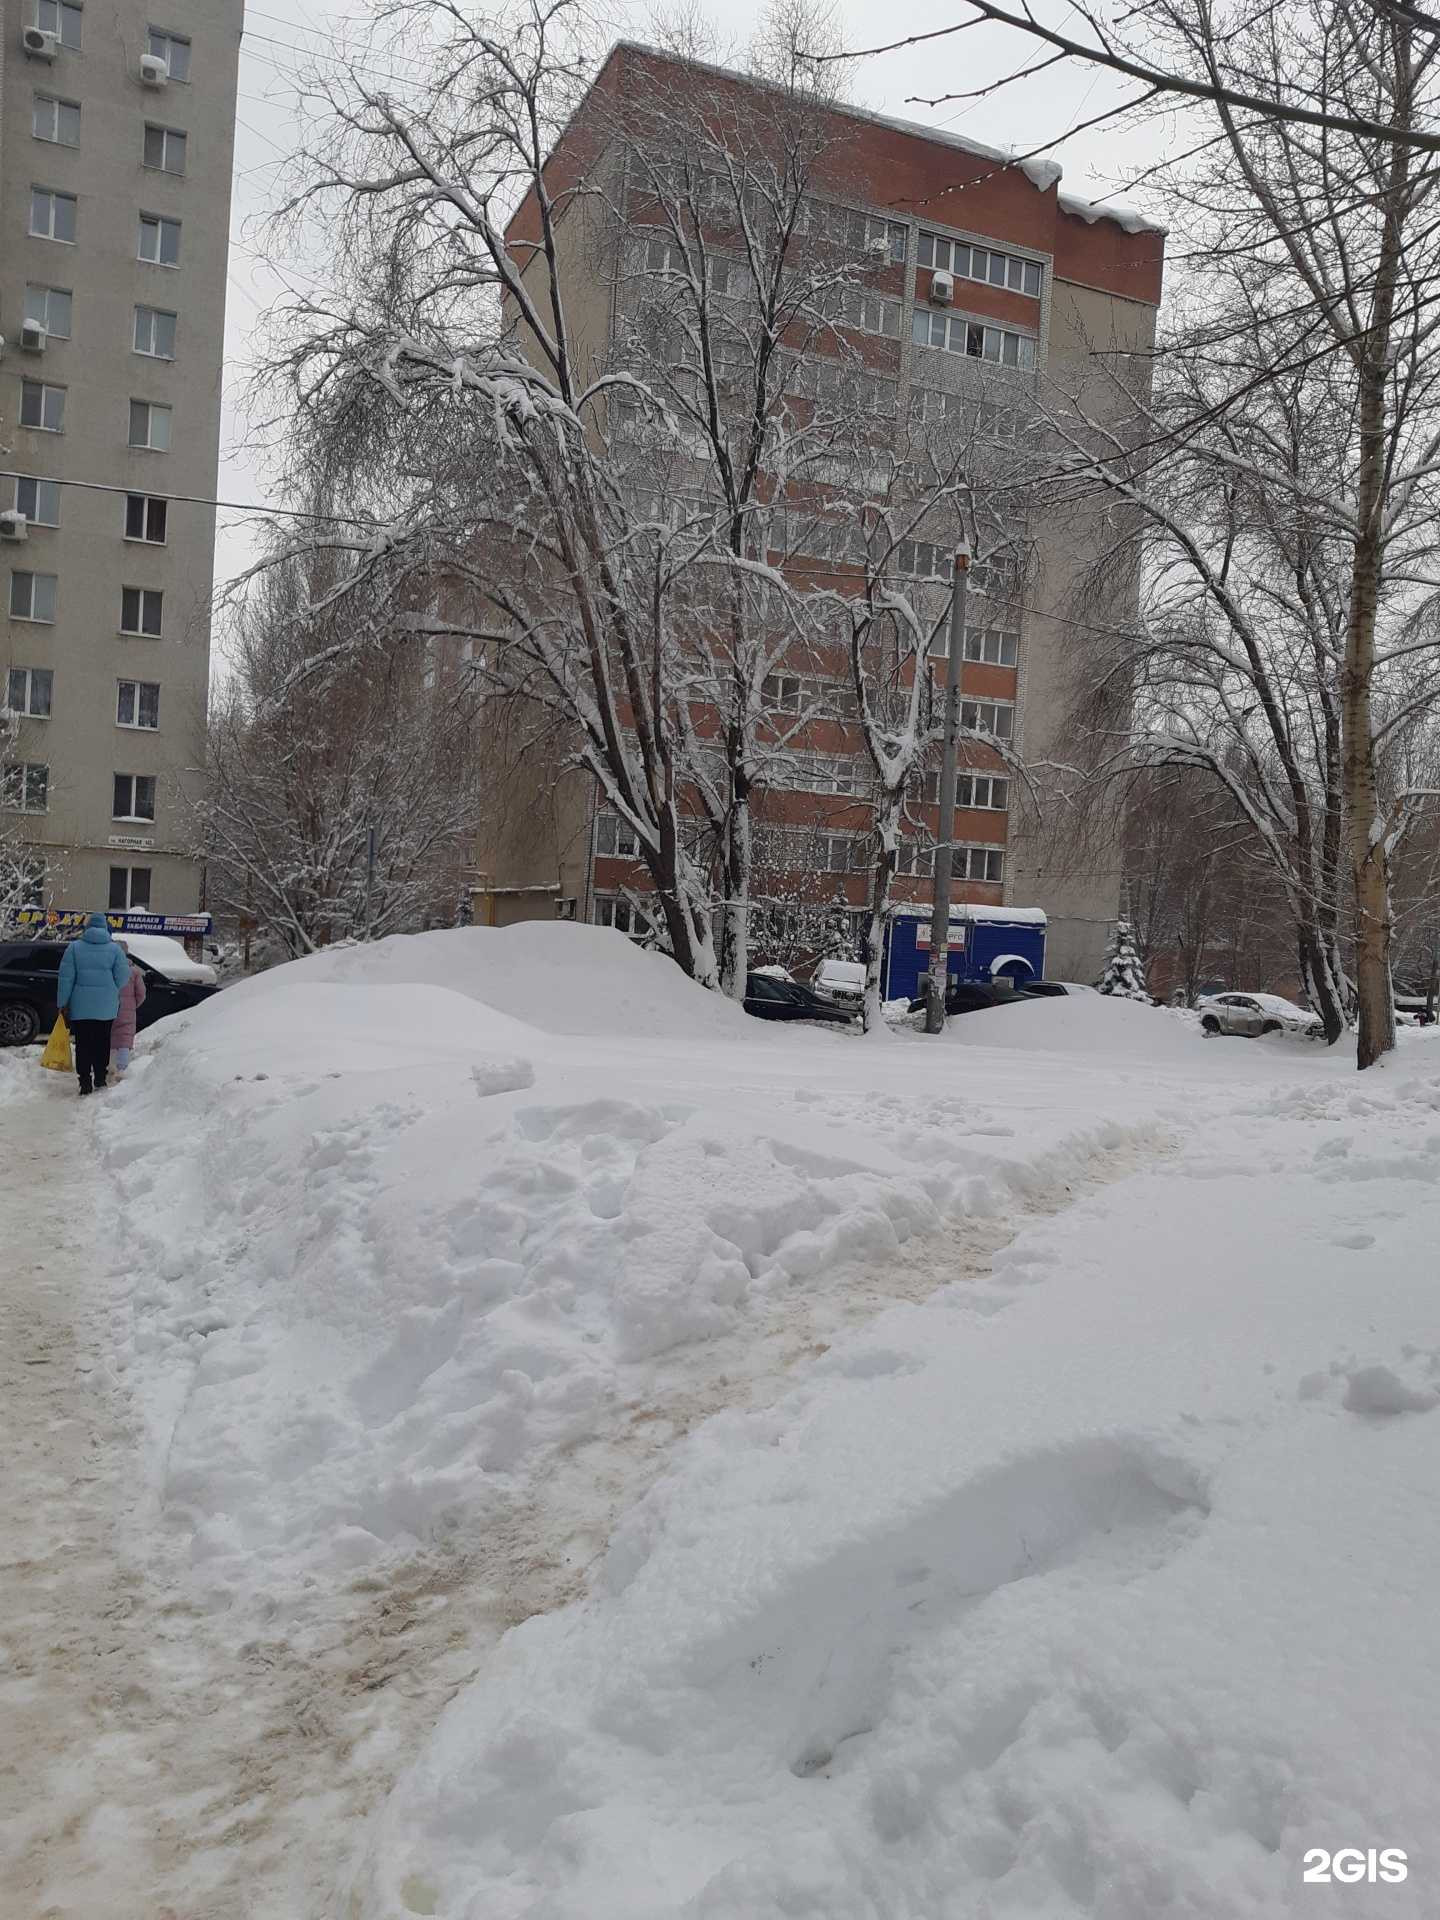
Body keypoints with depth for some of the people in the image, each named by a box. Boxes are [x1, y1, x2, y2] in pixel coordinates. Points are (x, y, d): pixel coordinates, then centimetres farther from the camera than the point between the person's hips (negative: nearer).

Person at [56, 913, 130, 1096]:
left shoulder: (75, 947, -1)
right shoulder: (115, 949, -1)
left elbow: (66, 977, -3)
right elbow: (122, 977, -4)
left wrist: (63, 1002, 2)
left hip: (80, 1005, -1)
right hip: (106, 1006, 1)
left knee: (83, 1043, 2)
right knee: (102, 1042, 13)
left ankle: (85, 1081, -3)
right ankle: (100, 1078, 19)